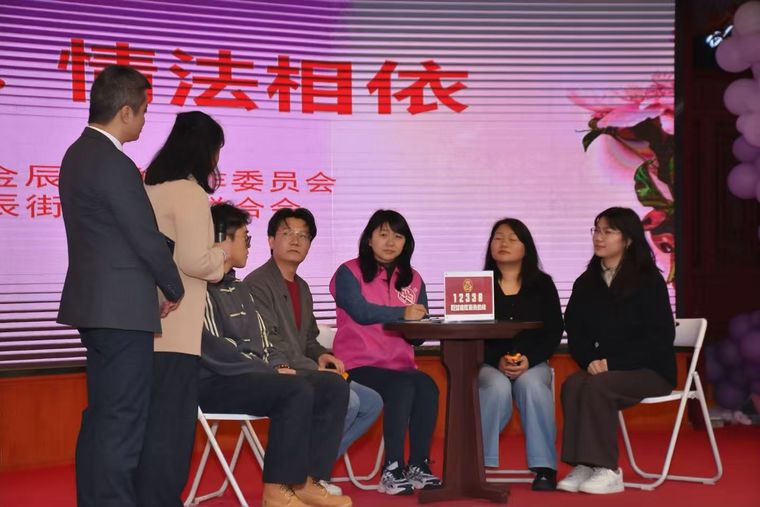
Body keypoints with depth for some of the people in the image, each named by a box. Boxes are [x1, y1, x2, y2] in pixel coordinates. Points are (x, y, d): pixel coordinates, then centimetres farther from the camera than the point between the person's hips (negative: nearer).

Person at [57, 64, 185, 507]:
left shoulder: (79, 154, 12)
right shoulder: (115, 165, -18)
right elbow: (147, 239, -15)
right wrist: (175, 290, 1)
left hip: (95, 305, 10)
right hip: (123, 309, -10)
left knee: (101, 417, 16)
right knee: (123, 422, -5)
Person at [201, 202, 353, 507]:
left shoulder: (239, 288, 20)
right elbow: (212, 349, -20)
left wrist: (281, 365, -1)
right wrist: (271, 371, -16)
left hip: (256, 375, 10)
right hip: (216, 382, -9)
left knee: (333, 386, -5)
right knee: (297, 391, -31)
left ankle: (307, 482, -7)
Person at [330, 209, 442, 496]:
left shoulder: (412, 279, 18)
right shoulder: (349, 273, 3)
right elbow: (360, 311, -16)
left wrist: (418, 323, -15)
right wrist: (403, 314, -21)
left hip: (400, 364, 5)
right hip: (359, 364, -4)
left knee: (427, 386, -28)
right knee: (402, 387, -32)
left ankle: (418, 466, -19)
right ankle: (392, 470, -26)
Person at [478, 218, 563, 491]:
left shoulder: (542, 284, 9)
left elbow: (554, 333, 3)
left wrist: (528, 359, -14)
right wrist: (498, 361, -17)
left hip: (532, 363, 1)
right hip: (489, 363, 0)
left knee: (531, 385, -34)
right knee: (498, 388, -34)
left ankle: (545, 467, -27)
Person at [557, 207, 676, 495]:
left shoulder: (649, 281, -5)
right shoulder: (586, 283, 11)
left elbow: (661, 336, -10)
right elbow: (575, 333, 11)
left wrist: (613, 362, -18)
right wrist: (590, 361, -12)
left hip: (650, 370, -4)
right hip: (605, 367, 5)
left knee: (598, 387, -32)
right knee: (572, 385, -27)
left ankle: (606, 471, -27)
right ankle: (583, 466, -28)